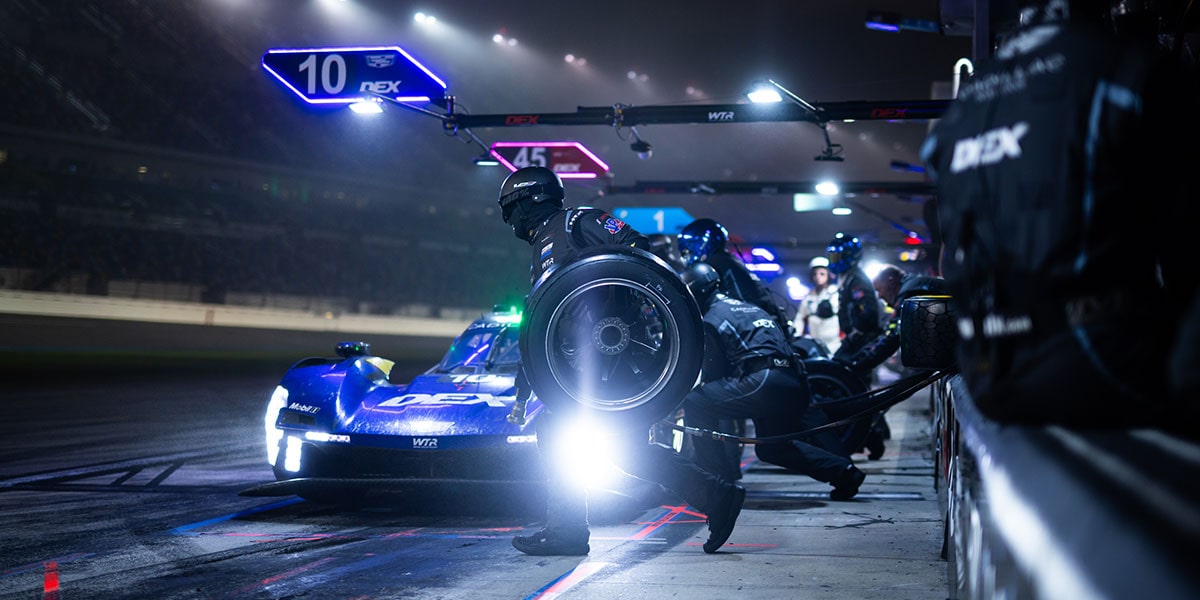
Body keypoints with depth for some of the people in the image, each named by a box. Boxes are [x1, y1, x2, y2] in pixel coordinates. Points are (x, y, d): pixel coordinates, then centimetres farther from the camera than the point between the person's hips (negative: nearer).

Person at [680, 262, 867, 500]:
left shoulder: (712, 319, 5)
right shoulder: (752, 308, 31)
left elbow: (714, 372, 7)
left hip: (764, 382, -9)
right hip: (797, 387, 9)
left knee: (694, 402, -2)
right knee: (769, 448, 28)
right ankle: (842, 469, 17)